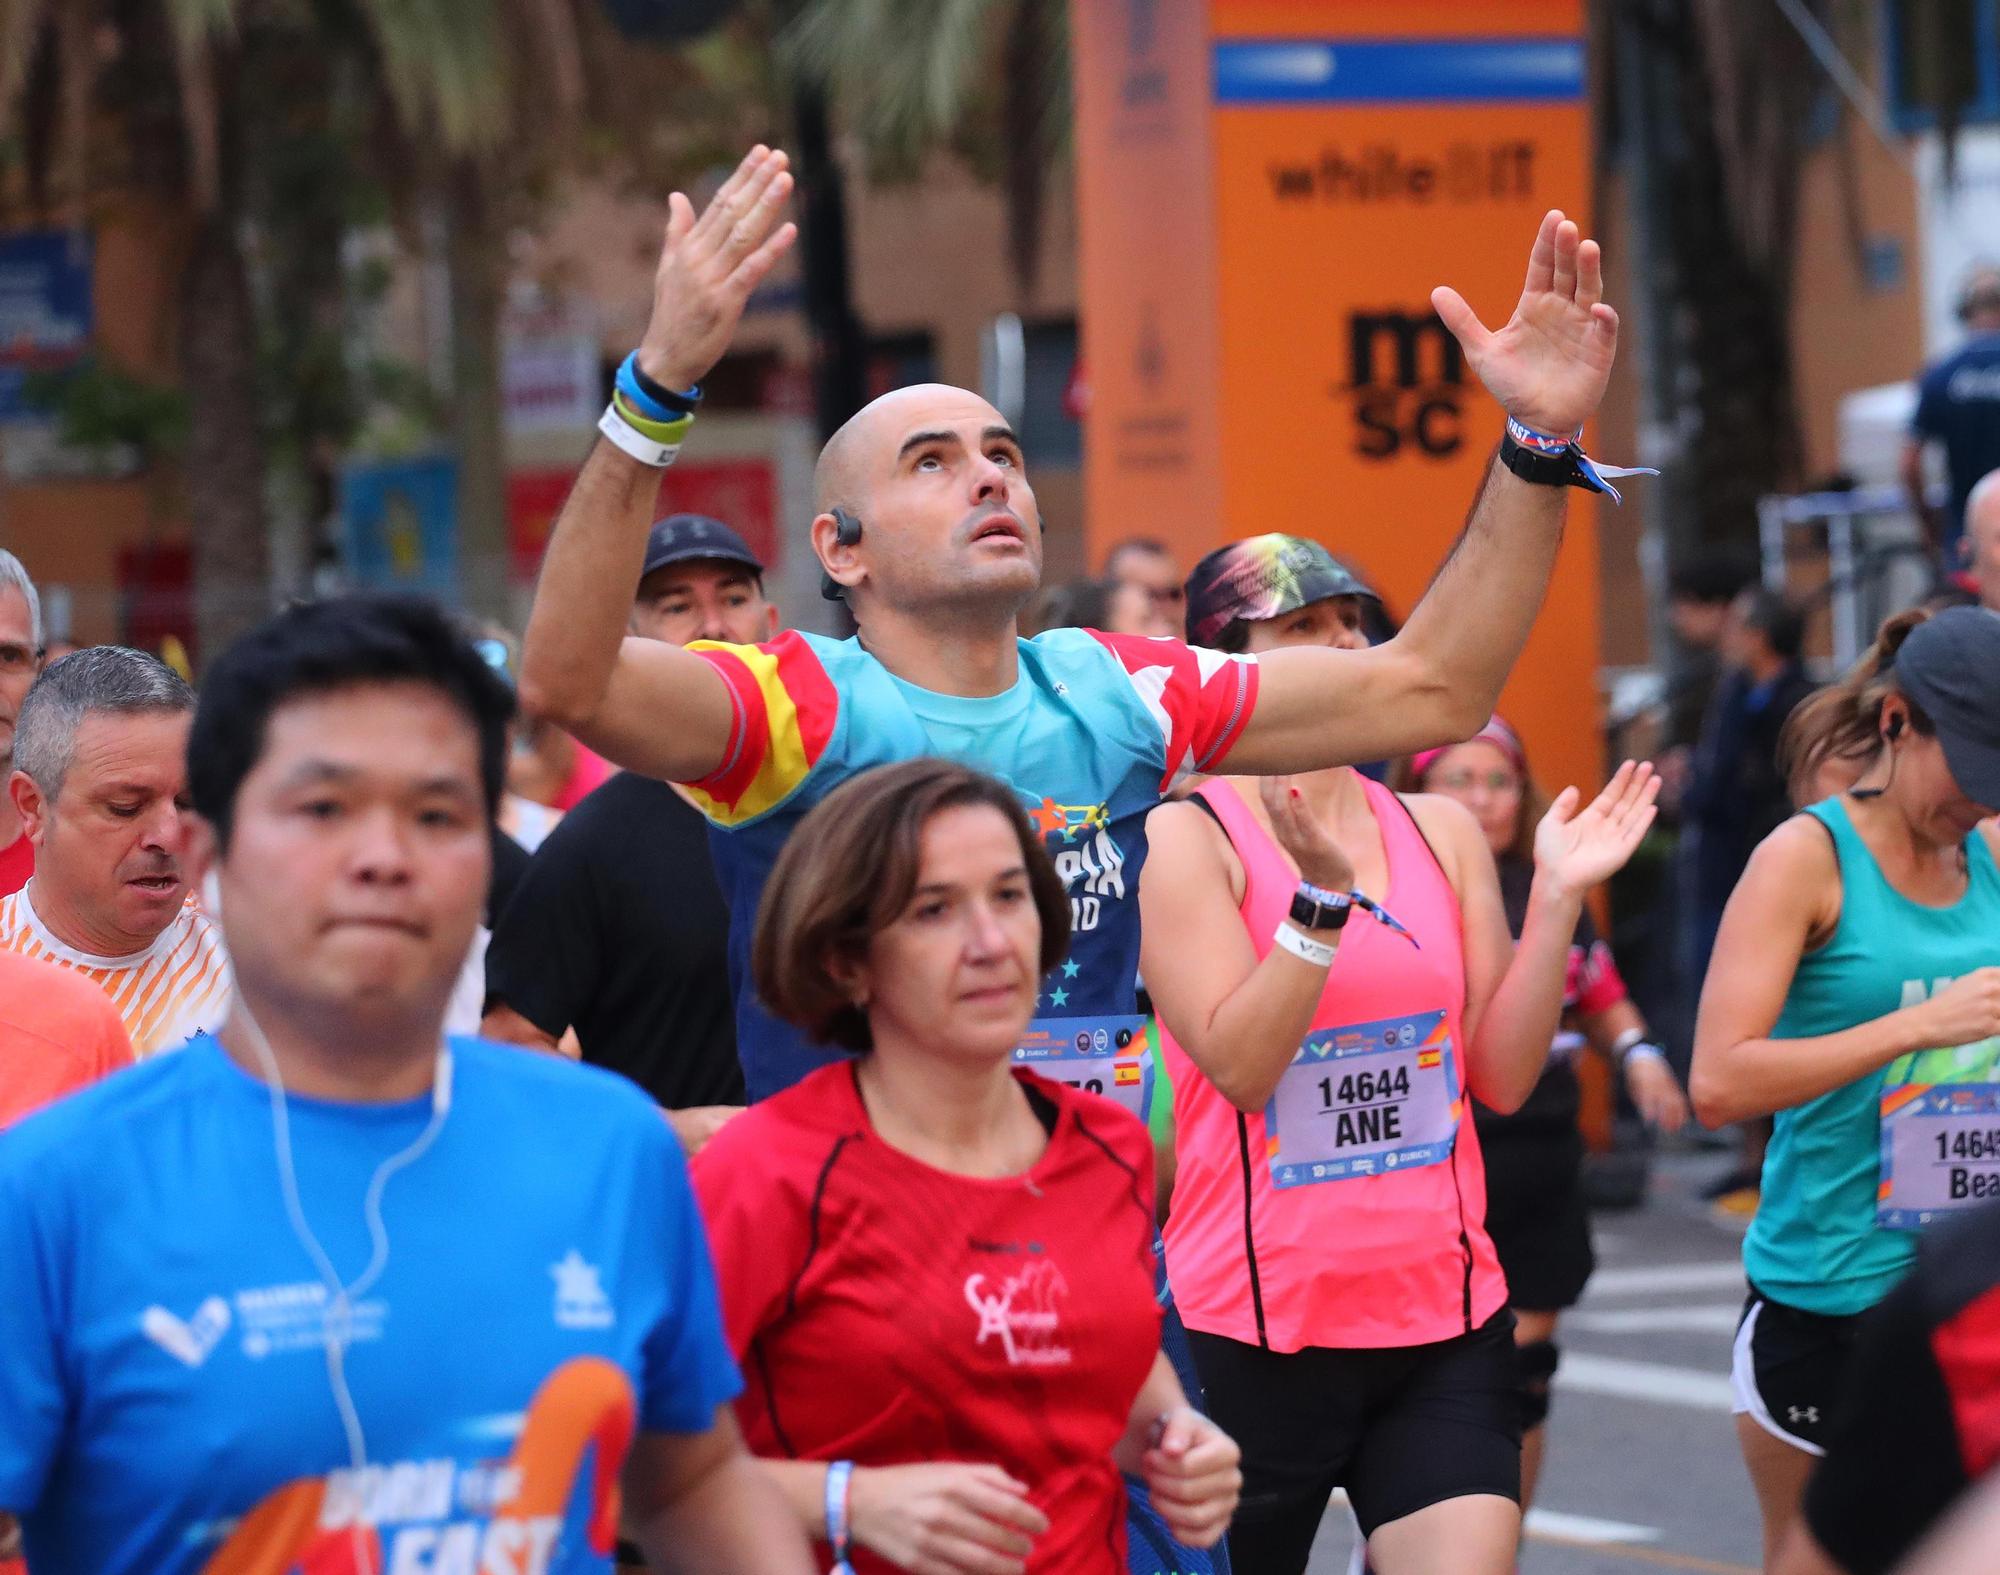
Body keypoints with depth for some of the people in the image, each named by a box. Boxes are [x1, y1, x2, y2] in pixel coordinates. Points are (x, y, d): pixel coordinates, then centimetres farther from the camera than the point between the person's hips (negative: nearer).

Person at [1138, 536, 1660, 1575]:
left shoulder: (1440, 831, 10)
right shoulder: (1184, 837, -6)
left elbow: (1502, 1078, 7)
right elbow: (1237, 1063, -16)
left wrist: (1558, 897, -2)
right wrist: (1323, 896, -25)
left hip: (1445, 1317, 4)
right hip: (1256, 1331, -4)